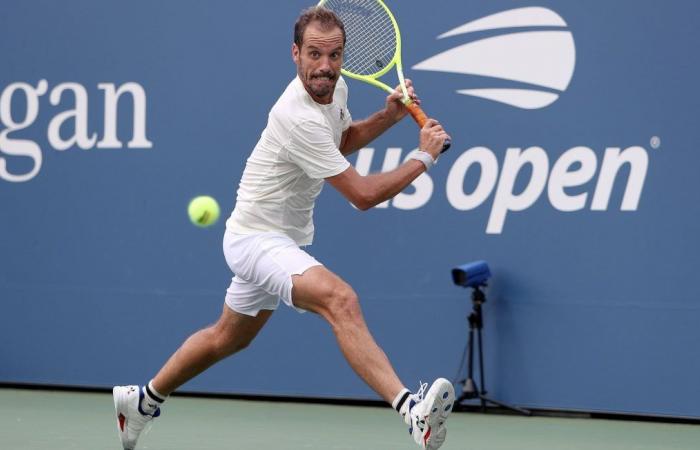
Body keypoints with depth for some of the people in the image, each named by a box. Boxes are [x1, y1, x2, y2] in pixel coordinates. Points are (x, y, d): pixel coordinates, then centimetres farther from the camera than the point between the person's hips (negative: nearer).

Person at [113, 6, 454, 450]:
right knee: (340, 299, -34)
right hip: (256, 238, -11)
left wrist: (388, 116, 6)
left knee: (228, 337, 26)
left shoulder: (335, 87, 0)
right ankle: (411, 409, -51)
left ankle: (144, 400, 46)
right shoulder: (300, 119, -28)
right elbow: (363, 195, -24)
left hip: (283, 238, 11)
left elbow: (342, 139, 24)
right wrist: (425, 156, -16)